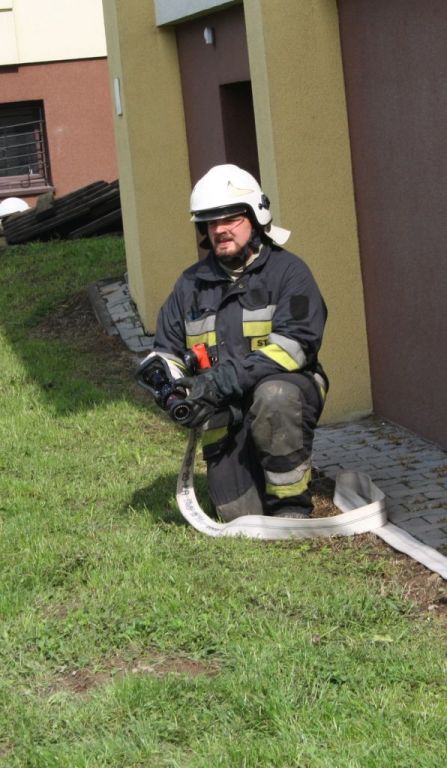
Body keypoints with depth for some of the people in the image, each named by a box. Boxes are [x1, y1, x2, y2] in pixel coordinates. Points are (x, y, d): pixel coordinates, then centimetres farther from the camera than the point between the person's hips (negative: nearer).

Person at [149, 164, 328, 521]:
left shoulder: (286, 271, -6)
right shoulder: (192, 284, 11)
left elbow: (295, 343, -19)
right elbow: (166, 350, 16)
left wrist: (224, 380, -26)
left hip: (286, 388, -3)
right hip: (225, 416, 3)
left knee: (273, 397, -40)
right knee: (240, 518, -13)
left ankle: (292, 502, -21)